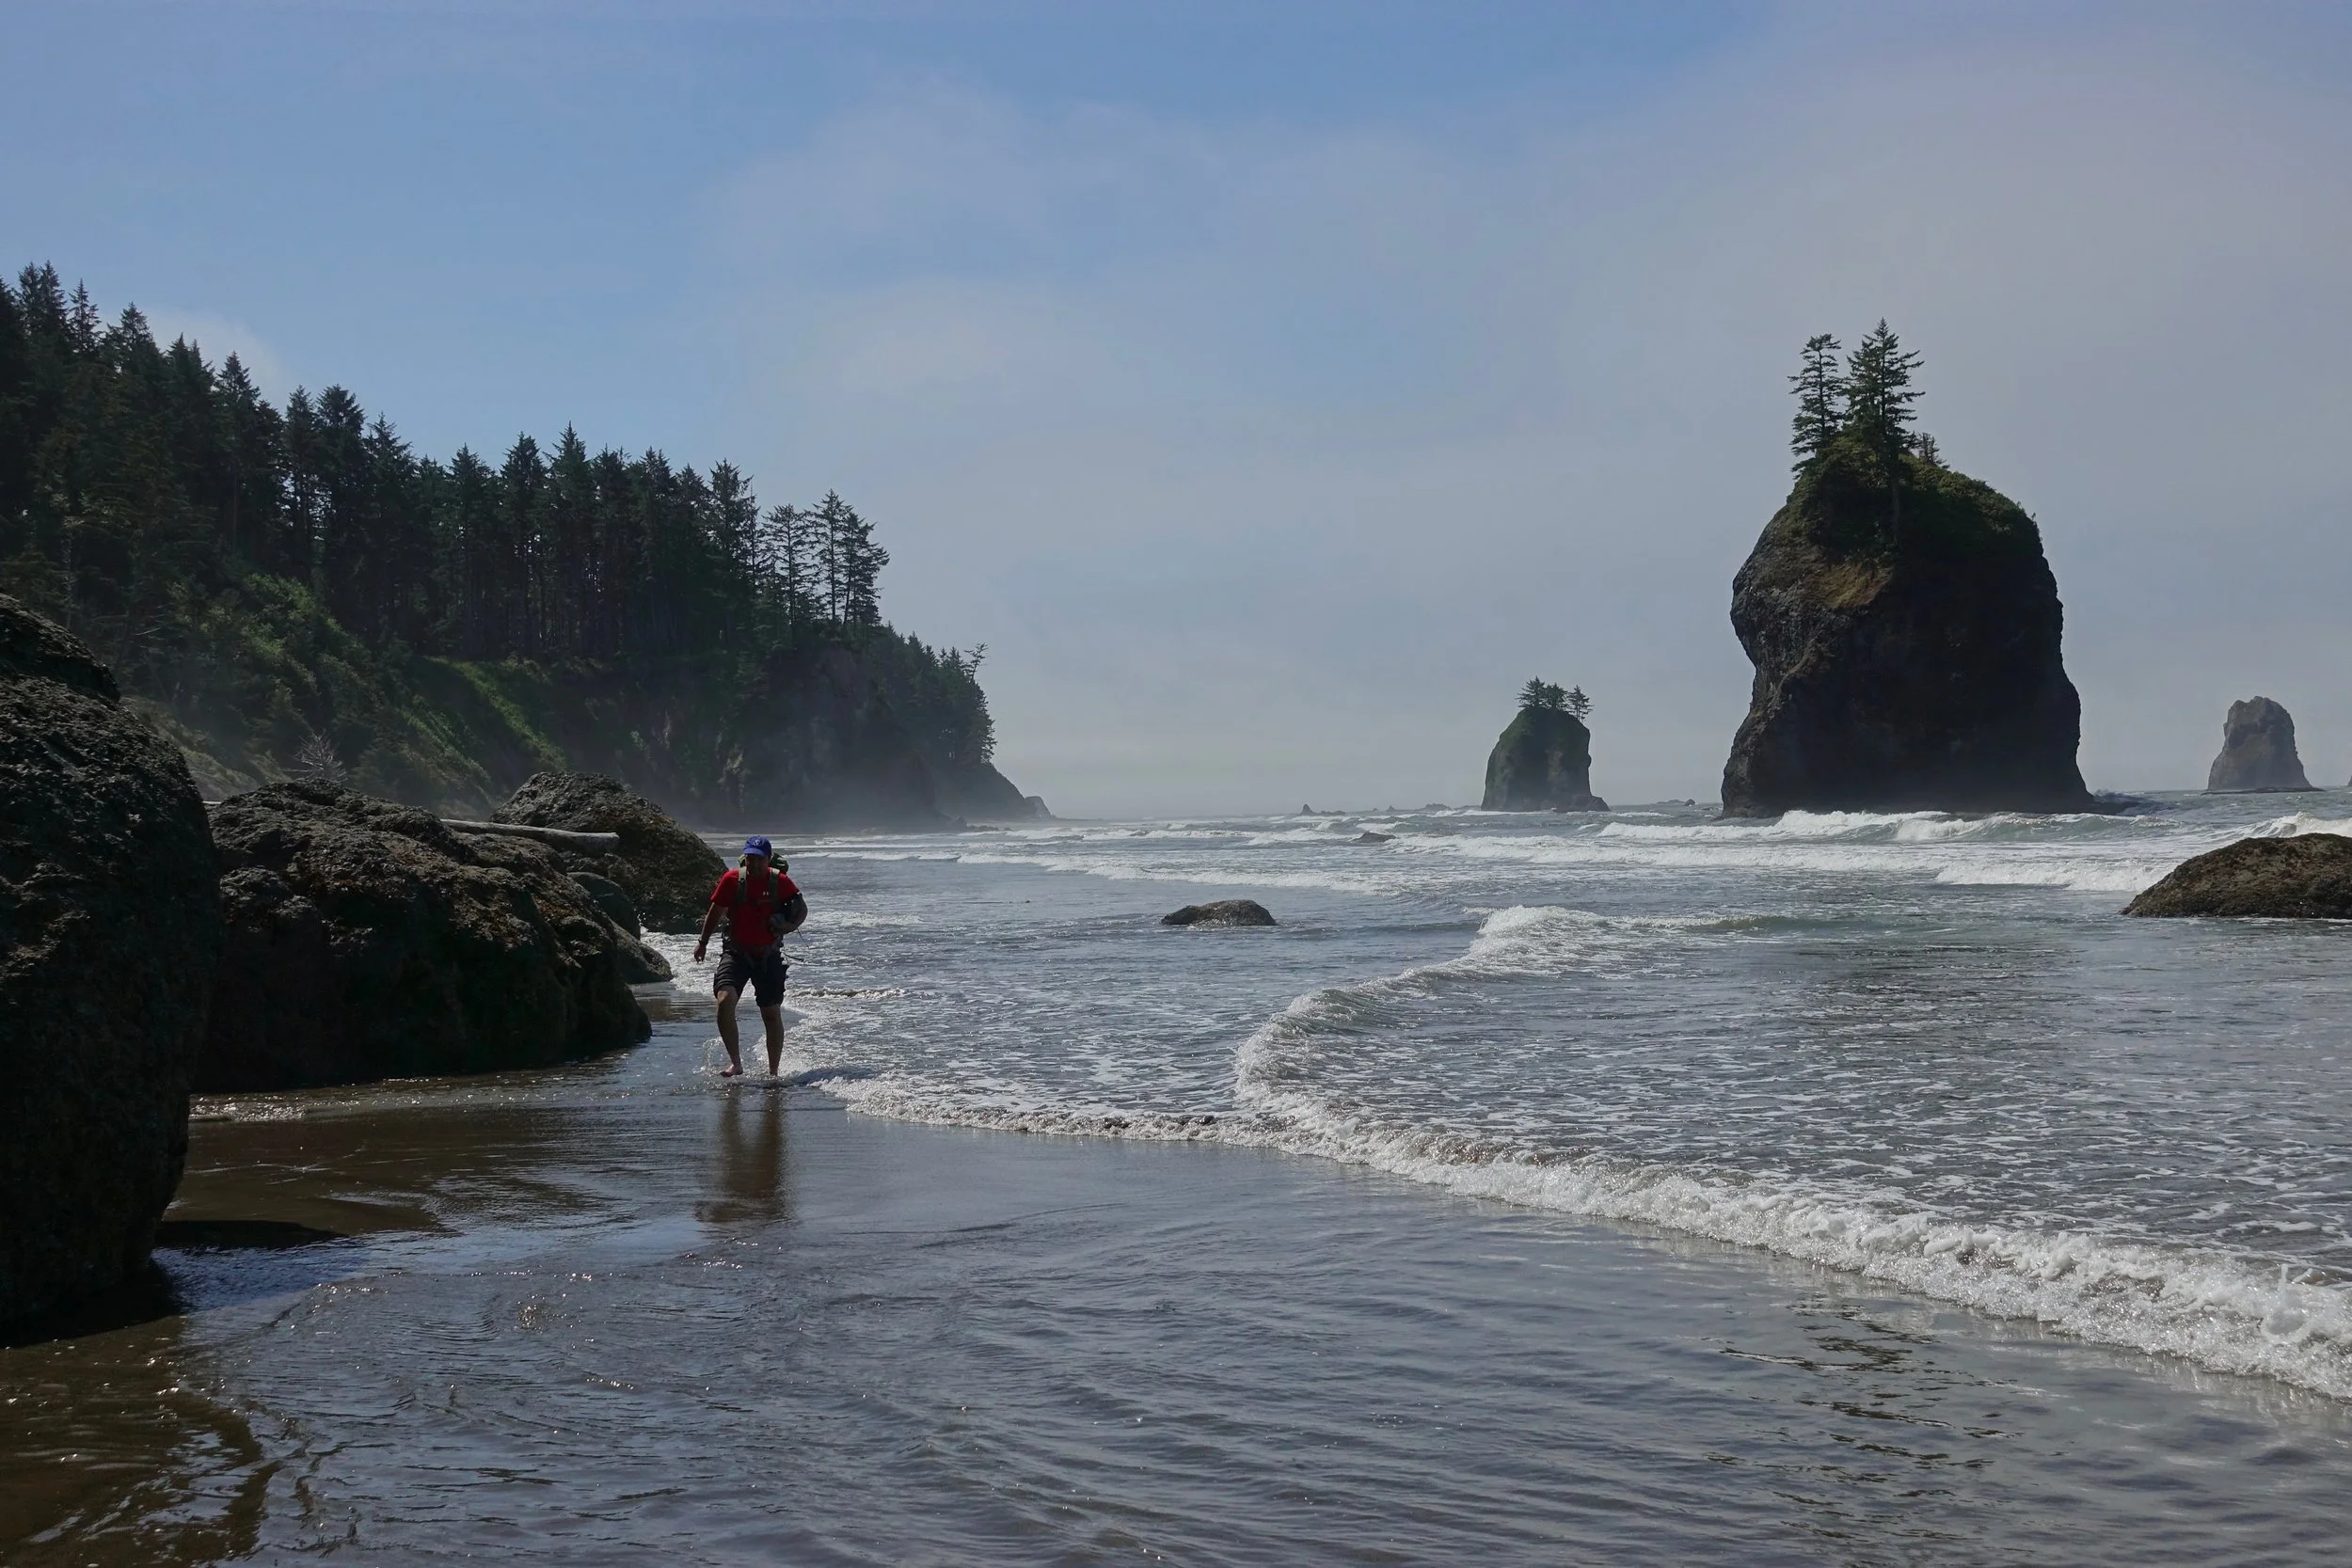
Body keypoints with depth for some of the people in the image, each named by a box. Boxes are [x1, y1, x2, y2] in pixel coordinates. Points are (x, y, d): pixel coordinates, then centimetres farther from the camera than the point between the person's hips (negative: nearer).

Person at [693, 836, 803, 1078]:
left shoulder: (780, 881, -6)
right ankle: (735, 1062, -15)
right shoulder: (732, 879, -5)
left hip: (768, 955, 0)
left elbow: (802, 909, 8)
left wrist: (790, 926, -12)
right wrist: (703, 942, 14)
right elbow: (716, 910, 9)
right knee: (725, 1001, -23)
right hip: (736, 952, 0)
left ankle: (773, 1072, 20)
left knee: (772, 1014, 6)